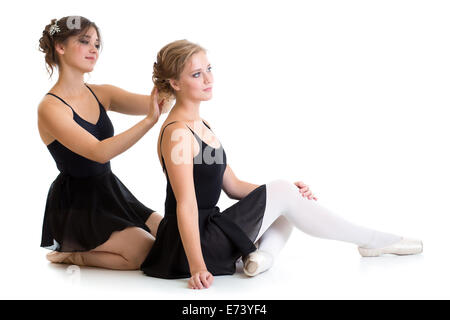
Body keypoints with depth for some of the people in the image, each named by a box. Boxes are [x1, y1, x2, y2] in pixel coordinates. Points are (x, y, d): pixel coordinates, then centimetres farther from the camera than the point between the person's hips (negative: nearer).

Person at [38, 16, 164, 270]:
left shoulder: (101, 94, 5)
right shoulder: (51, 108, -16)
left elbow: (152, 103, -7)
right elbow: (99, 152, -28)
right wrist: (150, 120, -37)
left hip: (111, 193, 8)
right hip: (76, 207, -7)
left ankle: (79, 248, 14)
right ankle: (70, 255, 3)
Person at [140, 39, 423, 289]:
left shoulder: (202, 126, 14)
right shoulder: (177, 133, -16)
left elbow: (232, 185, 13)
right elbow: (186, 205, -23)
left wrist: (289, 193, 1)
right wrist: (197, 267, -28)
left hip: (210, 230, 10)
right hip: (190, 245, -10)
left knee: (289, 197, 12)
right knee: (281, 193, -13)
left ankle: (264, 252, -16)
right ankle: (373, 241, -2)